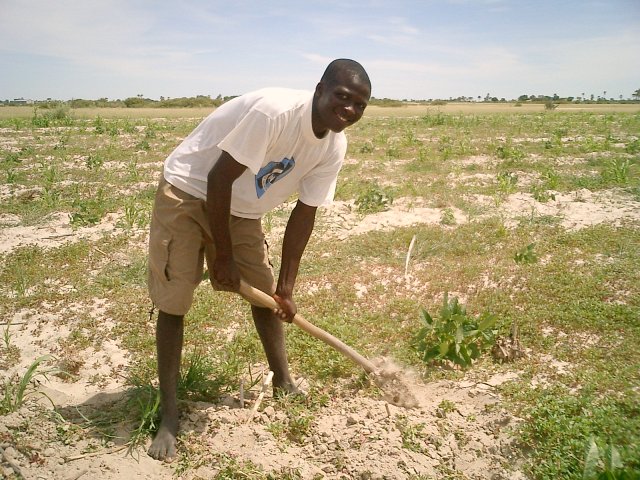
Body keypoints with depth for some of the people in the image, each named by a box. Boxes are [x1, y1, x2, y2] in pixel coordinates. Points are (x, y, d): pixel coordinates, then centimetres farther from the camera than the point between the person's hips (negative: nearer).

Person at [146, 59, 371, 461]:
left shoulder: (335, 147, -9)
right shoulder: (274, 111, -32)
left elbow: (305, 213, -3)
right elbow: (219, 178, -27)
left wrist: (286, 287, -3)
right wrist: (222, 256, -19)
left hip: (240, 209, 7)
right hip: (189, 191, -6)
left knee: (266, 290, 9)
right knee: (173, 302, -7)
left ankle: (284, 384, 27)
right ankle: (169, 418, 4)